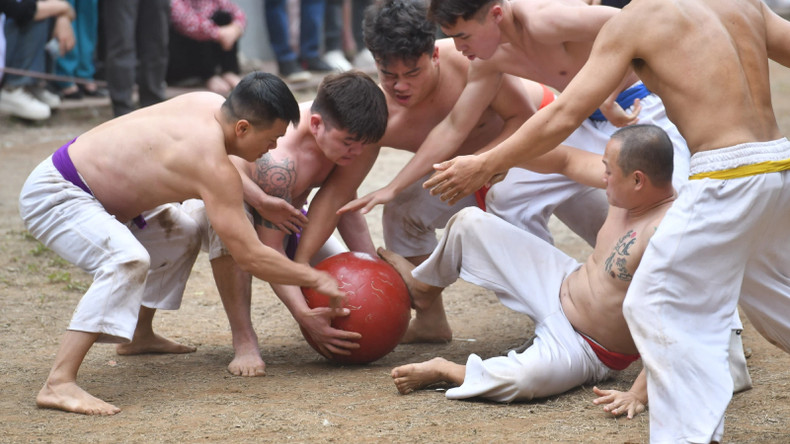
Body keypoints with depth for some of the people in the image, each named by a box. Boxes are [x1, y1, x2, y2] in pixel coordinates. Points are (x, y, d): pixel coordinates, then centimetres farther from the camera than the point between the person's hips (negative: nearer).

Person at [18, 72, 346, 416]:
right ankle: (58, 384, -38)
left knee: (182, 234, 22)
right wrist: (316, 279, -16)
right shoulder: (212, 164, -28)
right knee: (128, 261, -34)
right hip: (52, 194, -11)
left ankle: (138, 335, 35)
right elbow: (251, 257, -26)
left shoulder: (211, 104, -3)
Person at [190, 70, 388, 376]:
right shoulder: (279, 161, -42)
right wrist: (303, 315, -46)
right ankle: (243, 340, -31)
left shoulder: (351, 133, -21)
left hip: (290, 218, 6)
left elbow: (342, 203, -5)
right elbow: (270, 248, -37)